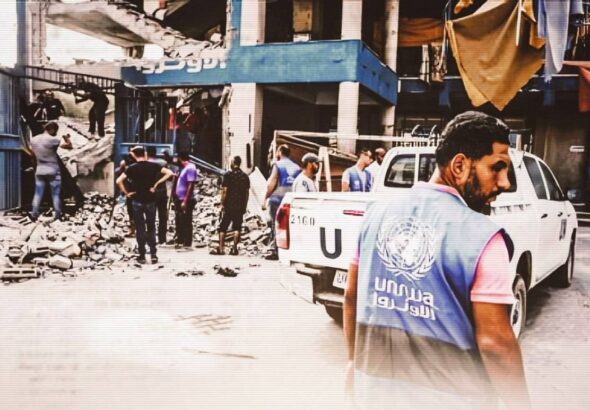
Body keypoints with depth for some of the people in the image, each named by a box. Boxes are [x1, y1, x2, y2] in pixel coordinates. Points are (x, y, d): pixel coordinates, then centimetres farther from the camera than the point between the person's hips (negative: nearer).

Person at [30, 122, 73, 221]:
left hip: (39, 171, 5)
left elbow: (33, 153, 15)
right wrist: (67, 138, 5)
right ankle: (58, 215, 7)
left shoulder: (33, 140, 3)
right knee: (56, 194, 4)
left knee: (38, 194, 8)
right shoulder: (53, 140, -16)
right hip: (53, 171, -5)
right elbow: (70, 146, -13)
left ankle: (34, 214, 7)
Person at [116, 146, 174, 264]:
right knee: (151, 228, 11)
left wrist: (126, 193, -5)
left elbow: (119, 181, -16)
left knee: (140, 229, 5)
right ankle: (153, 254, 7)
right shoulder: (153, 166, -2)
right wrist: (156, 184, -7)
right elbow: (169, 173, -9)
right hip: (150, 200, 1)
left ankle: (142, 256, 8)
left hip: (137, 201, -1)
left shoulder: (132, 168, -6)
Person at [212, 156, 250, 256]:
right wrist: (245, 206, 14)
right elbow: (247, 192, 9)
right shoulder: (245, 176, 8)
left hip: (229, 205, -3)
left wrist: (222, 203, -3)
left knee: (223, 227, 4)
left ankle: (221, 249, 3)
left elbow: (224, 190, -9)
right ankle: (234, 248, 1)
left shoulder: (228, 175, -6)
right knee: (237, 228, 5)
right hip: (240, 206, 3)